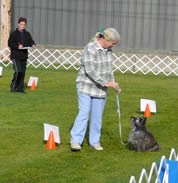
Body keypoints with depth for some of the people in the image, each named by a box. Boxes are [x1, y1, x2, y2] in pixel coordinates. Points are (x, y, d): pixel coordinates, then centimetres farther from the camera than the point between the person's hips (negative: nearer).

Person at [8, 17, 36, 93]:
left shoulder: (27, 34, 12)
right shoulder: (13, 34, -2)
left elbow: (30, 41, 11)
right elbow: (10, 44, -6)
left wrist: (33, 44, -12)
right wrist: (17, 46, -20)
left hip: (24, 56, 6)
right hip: (15, 56, -6)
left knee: (23, 72, 6)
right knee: (18, 71, -17)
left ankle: (20, 88, 14)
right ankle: (13, 86, -2)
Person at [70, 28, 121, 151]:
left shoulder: (108, 50, 5)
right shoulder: (90, 49, -20)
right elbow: (89, 70, -26)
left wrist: (114, 85, 18)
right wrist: (105, 83, -28)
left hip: (100, 88, 7)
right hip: (86, 86, -7)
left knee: (97, 115, 6)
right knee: (84, 113, -13)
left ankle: (95, 141, 15)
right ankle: (75, 142, -12)